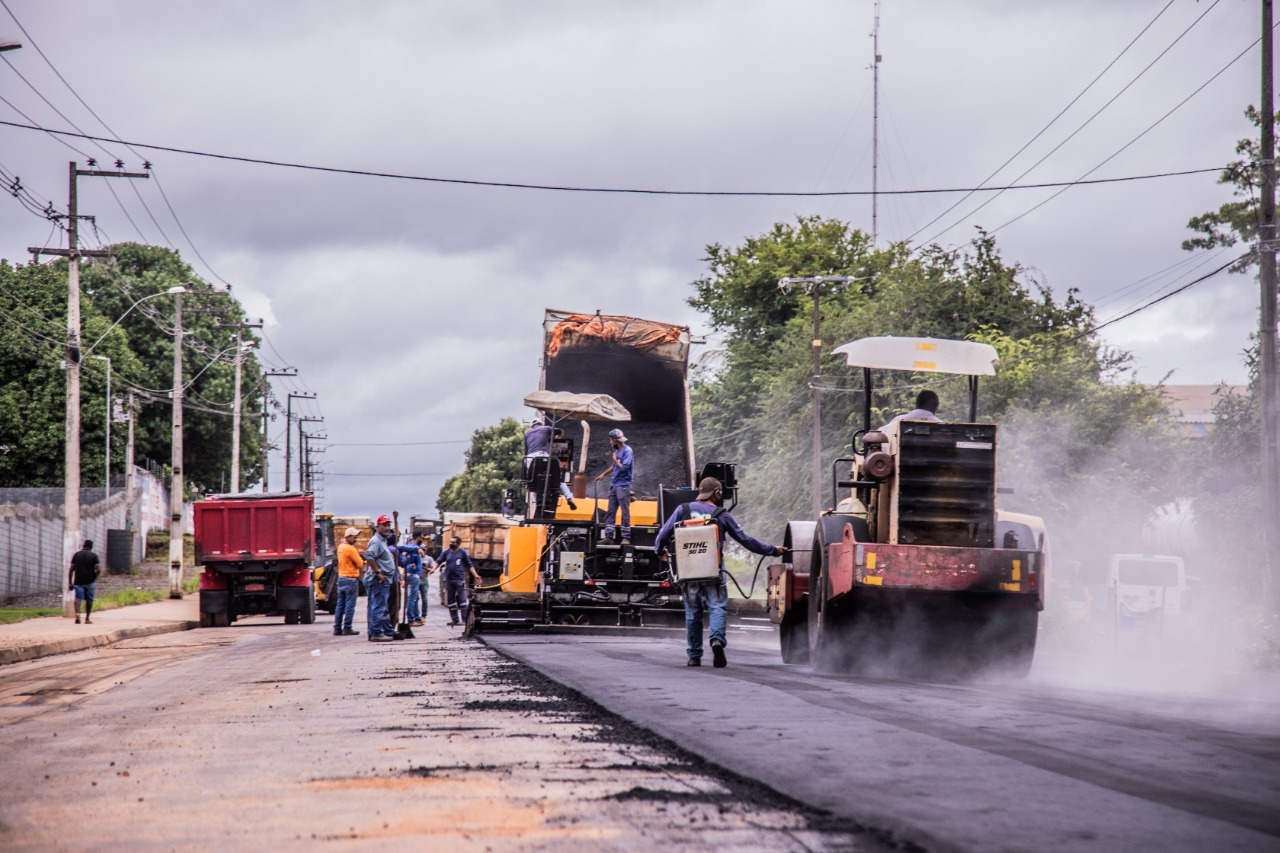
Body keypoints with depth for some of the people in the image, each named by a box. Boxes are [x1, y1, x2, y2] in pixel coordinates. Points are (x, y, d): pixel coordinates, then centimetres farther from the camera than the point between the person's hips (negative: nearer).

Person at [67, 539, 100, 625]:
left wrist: (70, 583, 4)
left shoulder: (76, 555, 5)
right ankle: (87, 619, 18)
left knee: (78, 598, -7)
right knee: (89, 600, 13)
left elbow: (71, 570, 1)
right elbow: (99, 570, -8)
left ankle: (77, 614, -33)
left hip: (78, 582, 1)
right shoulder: (94, 556, -1)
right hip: (90, 582, -1)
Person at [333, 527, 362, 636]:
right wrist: (358, 555, 6)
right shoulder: (351, 549, -15)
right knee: (350, 605, -4)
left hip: (341, 577, 9)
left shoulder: (341, 547, 12)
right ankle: (347, 628, -4)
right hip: (351, 579, -9)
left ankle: (337, 628, 10)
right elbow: (360, 564, -13)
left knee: (340, 604, 10)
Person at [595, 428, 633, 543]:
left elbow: (623, 467, -18)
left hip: (623, 486, -8)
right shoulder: (617, 450, 14)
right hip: (614, 485, 8)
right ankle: (608, 536, 7)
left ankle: (626, 538, -5)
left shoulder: (627, 451, -10)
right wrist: (604, 474, 35)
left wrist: (615, 459, -5)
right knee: (610, 512, 5)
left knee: (625, 512, -6)